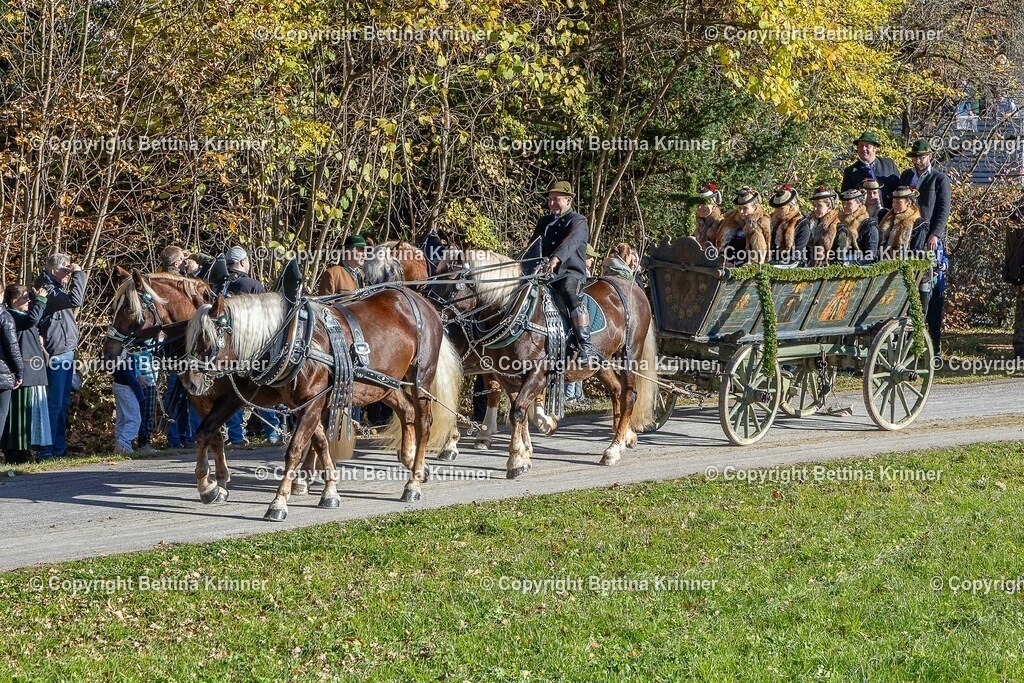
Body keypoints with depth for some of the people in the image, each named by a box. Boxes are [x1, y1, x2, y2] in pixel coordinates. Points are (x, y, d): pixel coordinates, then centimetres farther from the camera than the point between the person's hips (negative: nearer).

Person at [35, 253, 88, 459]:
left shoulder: (57, 288, 17)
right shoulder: (47, 289, -14)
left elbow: (75, 300, 28)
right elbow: (75, 300, -26)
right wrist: (78, 274, -18)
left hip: (66, 351, 11)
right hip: (57, 353, -11)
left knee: (63, 403, 13)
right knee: (55, 403, -8)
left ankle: (59, 447, 18)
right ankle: (47, 448, -7)